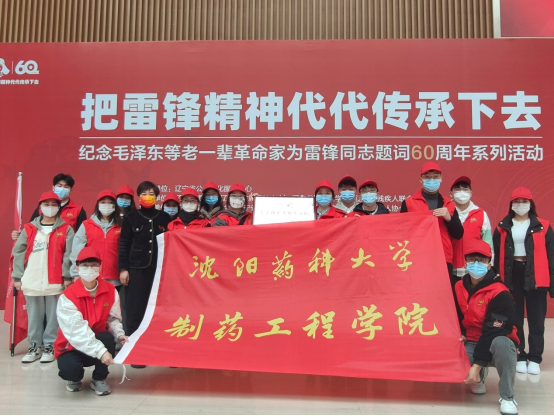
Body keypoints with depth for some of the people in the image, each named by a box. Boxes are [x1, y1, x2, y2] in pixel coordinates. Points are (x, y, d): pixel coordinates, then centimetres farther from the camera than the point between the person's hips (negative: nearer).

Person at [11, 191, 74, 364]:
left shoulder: (66, 229, 2)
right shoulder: (29, 229, 8)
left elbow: (69, 254, -3)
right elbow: (18, 253, 6)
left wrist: (67, 276, -9)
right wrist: (17, 276, 1)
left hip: (55, 280, -2)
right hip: (31, 280, 2)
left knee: (53, 315, 3)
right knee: (34, 315, 11)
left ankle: (50, 346, 14)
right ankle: (34, 346, 22)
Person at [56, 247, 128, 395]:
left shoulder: (110, 290, -9)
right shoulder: (68, 297, -22)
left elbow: (113, 318, 0)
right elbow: (77, 331, -29)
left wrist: (119, 334, -22)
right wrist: (101, 351, -37)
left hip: (98, 341, 3)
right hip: (72, 347, -3)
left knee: (107, 338, -31)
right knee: (69, 368, -34)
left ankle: (99, 379, -4)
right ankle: (74, 378, 8)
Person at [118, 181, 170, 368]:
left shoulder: (165, 218, 8)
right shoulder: (131, 217, 5)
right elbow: (123, 245, 3)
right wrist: (123, 268, -5)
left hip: (160, 269, 1)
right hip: (136, 269, -1)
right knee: (136, 311, -1)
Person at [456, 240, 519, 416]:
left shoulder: (500, 293, -20)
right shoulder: (459, 287, 0)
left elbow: (493, 332, -24)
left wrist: (477, 365, -26)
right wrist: (459, 335, -7)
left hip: (495, 344, -5)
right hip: (471, 344, 5)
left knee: (501, 343, -40)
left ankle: (507, 397, -16)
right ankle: (478, 378, 12)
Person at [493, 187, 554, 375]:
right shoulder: (503, 227, 4)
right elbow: (496, 255, 4)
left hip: (535, 277, -1)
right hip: (511, 276, 1)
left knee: (536, 320, 5)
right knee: (514, 320, 8)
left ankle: (535, 359, 16)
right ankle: (519, 358, 19)